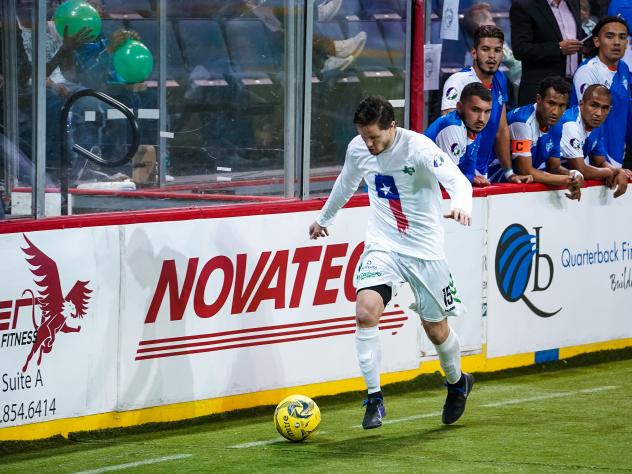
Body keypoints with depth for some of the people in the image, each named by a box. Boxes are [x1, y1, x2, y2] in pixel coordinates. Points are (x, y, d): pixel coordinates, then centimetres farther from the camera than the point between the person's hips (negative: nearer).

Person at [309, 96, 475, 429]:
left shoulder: (418, 148, -20)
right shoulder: (357, 149, -3)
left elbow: (458, 181, -31)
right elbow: (346, 183, 19)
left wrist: (461, 206, -54)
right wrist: (324, 218, 35)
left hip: (425, 251, -3)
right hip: (382, 246, 3)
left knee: (436, 330, 9)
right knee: (365, 312, -22)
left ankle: (457, 383, 41)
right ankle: (374, 398, -12)